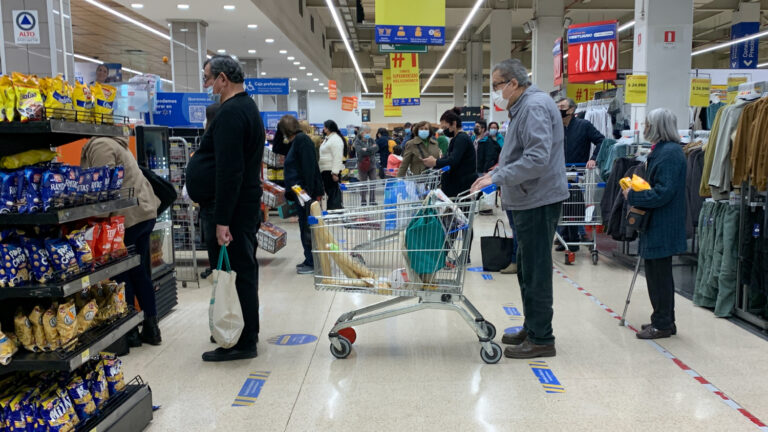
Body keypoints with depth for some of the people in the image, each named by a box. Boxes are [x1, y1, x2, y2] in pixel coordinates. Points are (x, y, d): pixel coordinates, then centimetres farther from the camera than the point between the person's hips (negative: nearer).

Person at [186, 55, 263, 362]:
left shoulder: (230, 114, -17)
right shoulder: (247, 107, 17)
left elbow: (228, 172, -24)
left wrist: (222, 220, -25)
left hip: (232, 208, -11)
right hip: (246, 202, 11)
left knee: (235, 272, -5)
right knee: (244, 270, 16)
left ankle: (244, 343, 3)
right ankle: (248, 335, 27)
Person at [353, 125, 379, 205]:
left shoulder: (371, 140, 9)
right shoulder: (357, 141, -3)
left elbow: (376, 148, -7)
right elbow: (360, 151, -18)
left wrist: (367, 149, -16)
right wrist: (371, 149, -12)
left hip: (372, 164, 3)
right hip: (362, 165, -3)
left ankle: (372, 201, 8)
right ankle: (363, 202, 12)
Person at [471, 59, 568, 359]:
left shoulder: (535, 106, -15)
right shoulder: (522, 108, 18)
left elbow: (537, 158, -26)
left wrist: (497, 178, -24)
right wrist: (497, 174, 17)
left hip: (539, 202, -11)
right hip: (529, 201, 11)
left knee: (536, 271, -4)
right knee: (527, 269, 17)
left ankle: (541, 339, 6)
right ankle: (531, 329, 28)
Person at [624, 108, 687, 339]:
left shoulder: (670, 153, -18)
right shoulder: (662, 150, 13)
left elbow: (663, 193, -23)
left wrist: (632, 196, -16)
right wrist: (636, 192, 6)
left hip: (663, 227, -10)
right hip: (657, 225, 10)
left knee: (659, 275, -1)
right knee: (657, 273, 17)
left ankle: (663, 324, 10)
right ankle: (663, 320, 28)